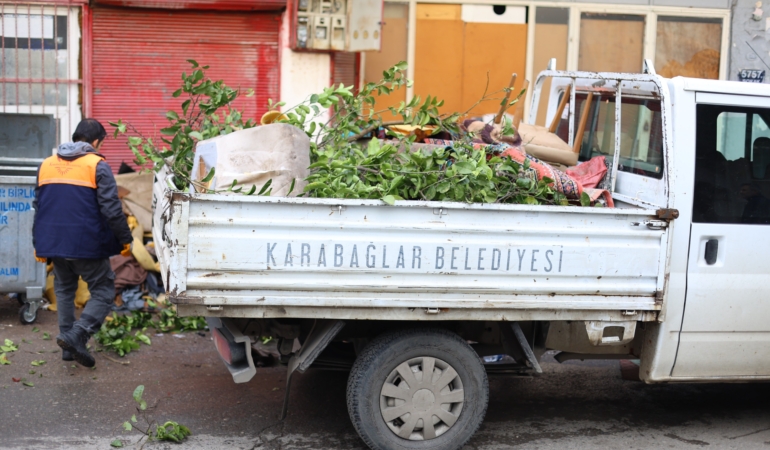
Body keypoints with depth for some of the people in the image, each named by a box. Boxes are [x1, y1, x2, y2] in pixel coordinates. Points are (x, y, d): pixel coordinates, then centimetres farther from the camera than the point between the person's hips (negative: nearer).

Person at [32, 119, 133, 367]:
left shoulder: (46, 165, 11)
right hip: (88, 244, -6)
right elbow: (111, 209, -14)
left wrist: (39, 244, 23)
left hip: (55, 243, 6)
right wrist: (125, 240, -4)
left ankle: (69, 346, 20)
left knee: (64, 291, 21)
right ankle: (76, 335, -14)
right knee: (103, 292, 5)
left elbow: (39, 208, 16)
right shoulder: (97, 165, -9)